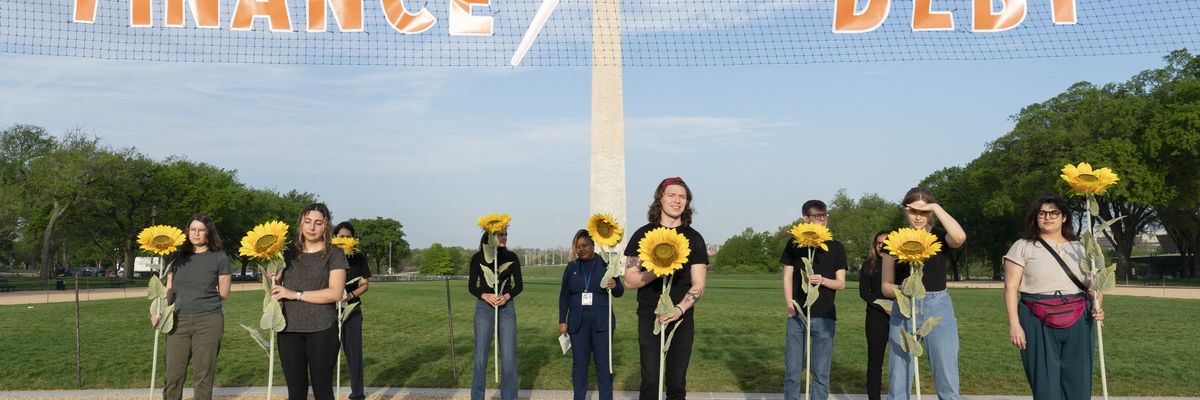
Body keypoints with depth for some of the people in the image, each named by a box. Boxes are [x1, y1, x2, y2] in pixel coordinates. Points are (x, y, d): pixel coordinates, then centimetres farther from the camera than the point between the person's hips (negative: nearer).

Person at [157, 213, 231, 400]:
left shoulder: (219, 258, 0)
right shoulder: (178, 256, 10)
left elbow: (223, 294, 2)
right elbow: (169, 289, 9)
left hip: (208, 321, -3)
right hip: (179, 321, 3)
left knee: (203, 375, 1)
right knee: (173, 374, 4)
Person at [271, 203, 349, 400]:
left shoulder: (334, 253, 0)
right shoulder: (289, 253, 12)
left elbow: (335, 293, -10)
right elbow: (275, 285, 17)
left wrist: (296, 294, -12)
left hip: (322, 330, -3)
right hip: (289, 330, 4)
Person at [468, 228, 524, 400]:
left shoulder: (511, 257, 2)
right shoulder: (478, 257, -1)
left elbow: (519, 285, 3)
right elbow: (471, 286, 0)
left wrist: (507, 296, -16)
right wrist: (485, 296, -18)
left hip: (507, 308, 1)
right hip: (484, 308, -1)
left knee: (509, 356, 0)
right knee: (480, 356, 0)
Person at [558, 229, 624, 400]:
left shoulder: (606, 264, 1)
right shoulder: (571, 267, 8)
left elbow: (619, 292, 4)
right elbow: (564, 296, 11)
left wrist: (615, 286, -19)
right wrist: (562, 321, 6)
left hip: (601, 321, -2)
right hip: (578, 322, 2)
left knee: (604, 363, 0)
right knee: (579, 362, 6)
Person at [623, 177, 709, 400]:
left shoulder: (694, 239, 4)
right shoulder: (643, 235, 2)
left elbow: (698, 285, -1)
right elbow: (629, 280, 0)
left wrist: (680, 309, -18)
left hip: (682, 319, 1)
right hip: (650, 318, -1)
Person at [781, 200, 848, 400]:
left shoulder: (836, 247, 6)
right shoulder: (794, 244, 7)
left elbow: (841, 284, 5)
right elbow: (787, 277, 5)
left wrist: (823, 280, -16)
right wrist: (790, 305, -8)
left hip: (824, 316, 0)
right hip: (797, 314, 0)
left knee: (821, 372, 2)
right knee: (792, 370, 1)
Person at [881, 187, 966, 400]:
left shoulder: (940, 237, 1)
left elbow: (960, 237, -25)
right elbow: (886, 286, 5)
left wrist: (936, 207, -16)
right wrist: (901, 289, -17)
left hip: (938, 308, -1)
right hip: (904, 311, 1)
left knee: (947, 383, -1)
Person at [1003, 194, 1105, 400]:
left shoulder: (1078, 248, 15)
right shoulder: (1023, 246, 4)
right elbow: (1011, 287, -1)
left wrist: (1097, 306, -6)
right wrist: (1014, 324, -10)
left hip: (1077, 323, 3)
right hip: (1039, 323, -3)